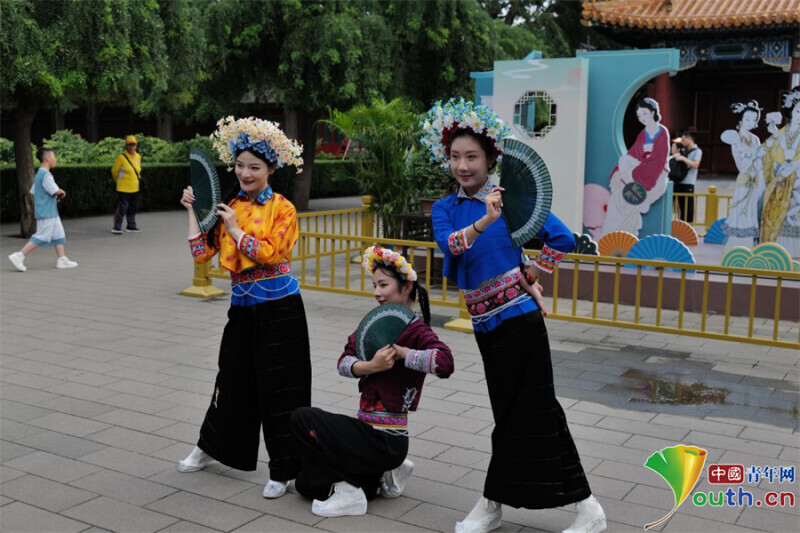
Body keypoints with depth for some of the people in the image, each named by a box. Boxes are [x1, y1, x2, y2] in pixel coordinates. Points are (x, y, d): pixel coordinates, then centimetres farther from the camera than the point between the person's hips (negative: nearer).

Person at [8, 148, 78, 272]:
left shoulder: (38, 174, 14)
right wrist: (62, 192, 2)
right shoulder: (46, 175, -17)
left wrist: (57, 195, 12)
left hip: (51, 212, 10)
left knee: (59, 234, 11)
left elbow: (33, 191, 17)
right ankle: (19, 256, -5)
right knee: (41, 237, -7)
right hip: (47, 213, -10)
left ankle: (62, 259, 13)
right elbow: (55, 191, -21)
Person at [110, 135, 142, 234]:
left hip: (135, 188, 6)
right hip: (123, 189, -6)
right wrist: (120, 181, 10)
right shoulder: (121, 157, -12)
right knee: (121, 208, -7)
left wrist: (139, 179, 12)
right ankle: (116, 227, 1)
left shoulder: (138, 157, 7)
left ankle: (131, 226, 27)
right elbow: (114, 171, -1)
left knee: (133, 208, 14)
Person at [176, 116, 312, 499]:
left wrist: (235, 229, -16)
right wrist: (193, 211, -2)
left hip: (279, 308, -5)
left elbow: (270, 253, -18)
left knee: (279, 388, 1)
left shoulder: (282, 209, -6)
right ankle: (210, 447, 38)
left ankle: (281, 471, 12)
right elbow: (201, 253, 2)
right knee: (233, 380, 17)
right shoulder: (226, 207, 8)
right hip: (243, 308, 5)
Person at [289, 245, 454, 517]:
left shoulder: (416, 329, -14)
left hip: (385, 441, -9)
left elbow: (444, 362, -34)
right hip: (369, 431, 9)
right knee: (306, 483, 15)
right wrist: (370, 366, -22)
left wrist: (401, 352, -24)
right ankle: (383, 476, 20)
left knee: (301, 418, -14)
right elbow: (344, 362, -2)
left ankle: (348, 491, -5)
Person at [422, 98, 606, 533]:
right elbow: (450, 244, -18)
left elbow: (562, 239, -7)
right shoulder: (444, 209, 4)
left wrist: (531, 277, -4)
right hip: (484, 322, 4)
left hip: (517, 317, -4)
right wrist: (482, 222, -33)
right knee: (511, 411, 13)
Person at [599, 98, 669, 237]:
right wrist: (619, 172, -12)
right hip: (640, 174, 6)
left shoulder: (662, 133, -6)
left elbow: (656, 160, -14)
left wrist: (632, 173, -19)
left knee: (625, 196, -19)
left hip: (655, 176, -6)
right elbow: (631, 155, 4)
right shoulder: (642, 134, 11)